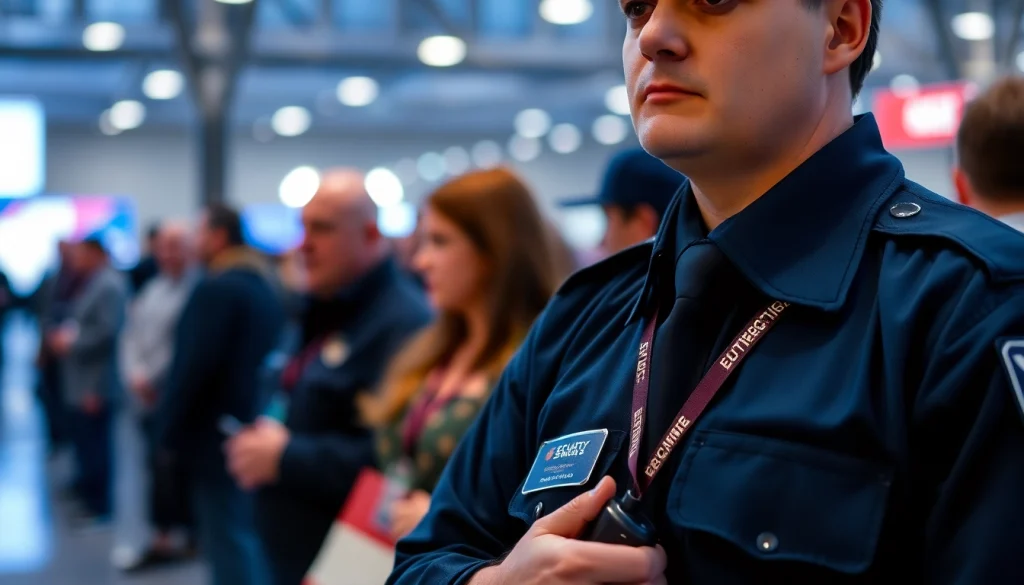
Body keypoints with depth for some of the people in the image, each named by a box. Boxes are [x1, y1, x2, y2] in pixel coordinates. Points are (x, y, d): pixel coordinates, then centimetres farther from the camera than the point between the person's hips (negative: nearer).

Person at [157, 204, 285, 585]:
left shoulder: (216, 288, -16)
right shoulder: (266, 286, 11)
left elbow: (192, 367, -19)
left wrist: (169, 432, -10)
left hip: (214, 436, -9)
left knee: (226, 543, -3)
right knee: (245, 540, 17)